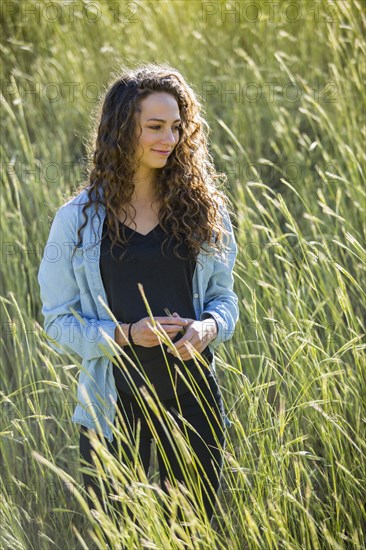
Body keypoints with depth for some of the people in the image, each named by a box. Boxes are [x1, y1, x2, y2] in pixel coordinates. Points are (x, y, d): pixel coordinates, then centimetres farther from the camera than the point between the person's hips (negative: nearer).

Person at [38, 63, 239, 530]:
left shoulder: (202, 209, 1)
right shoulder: (78, 219, -4)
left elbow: (223, 295, 9)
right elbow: (57, 323, -3)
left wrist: (209, 326, -14)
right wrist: (125, 334, -18)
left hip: (192, 395, 2)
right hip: (114, 401, -2)